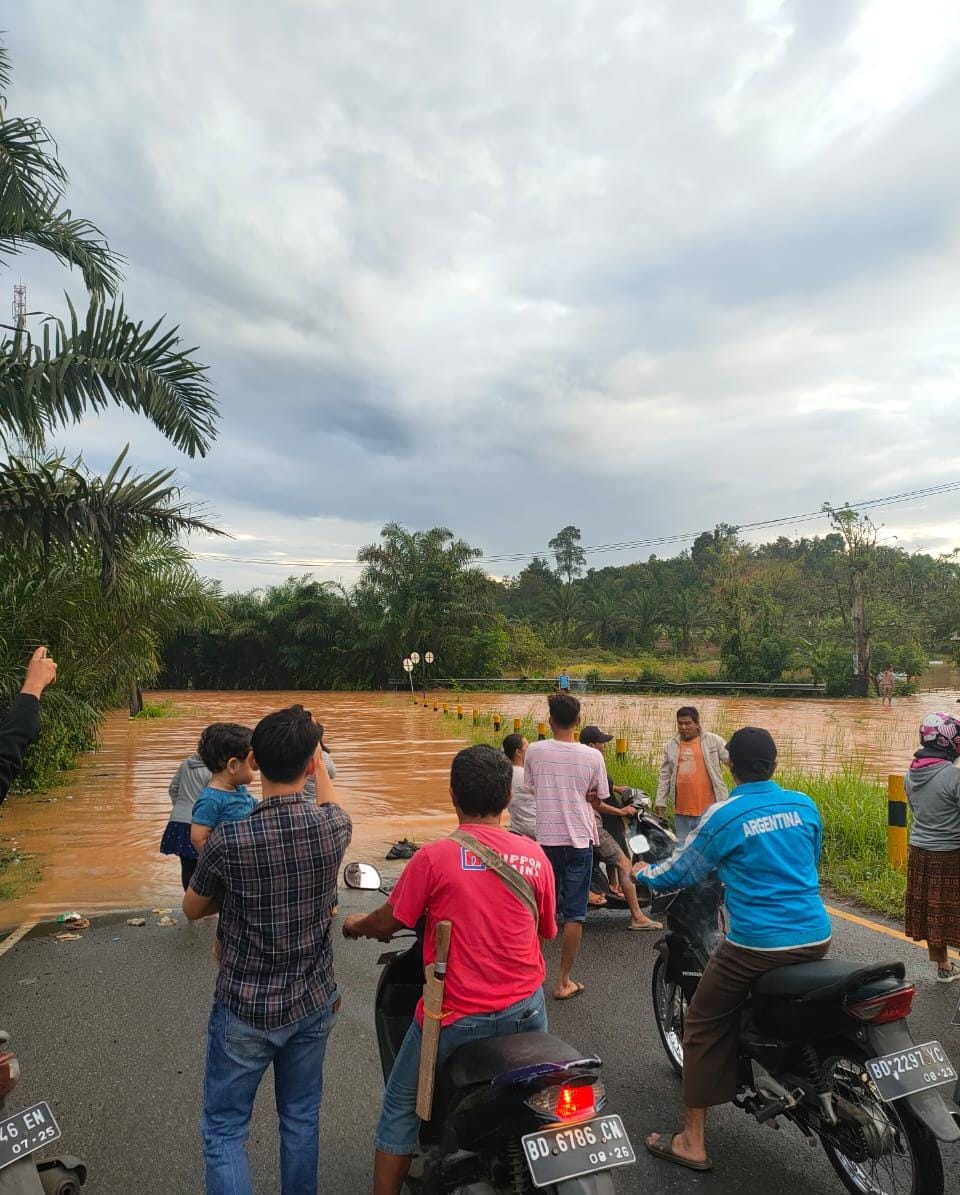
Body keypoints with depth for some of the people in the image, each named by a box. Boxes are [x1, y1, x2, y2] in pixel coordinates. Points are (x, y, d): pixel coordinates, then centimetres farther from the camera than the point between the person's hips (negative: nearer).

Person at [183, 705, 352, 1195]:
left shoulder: (228, 840, -24)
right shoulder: (335, 826, -16)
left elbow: (192, 909, -3)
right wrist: (320, 766, 24)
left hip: (245, 1009, -3)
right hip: (313, 1003, 3)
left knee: (225, 1131, 16)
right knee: (301, 1120, 22)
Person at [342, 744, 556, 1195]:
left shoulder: (434, 857, -15)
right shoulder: (535, 856, -5)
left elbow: (386, 924, -5)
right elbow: (545, 931, 8)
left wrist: (356, 924, 17)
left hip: (458, 1016, -3)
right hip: (526, 1009, 4)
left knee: (401, 1107, 19)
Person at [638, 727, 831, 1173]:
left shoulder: (723, 815, -9)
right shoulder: (805, 805, 4)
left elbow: (683, 871, 2)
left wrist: (641, 874, 21)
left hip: (757, 944, -5)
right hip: (816, 938, 6)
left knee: (703, 1027, 10)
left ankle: (693, 1143, 16)